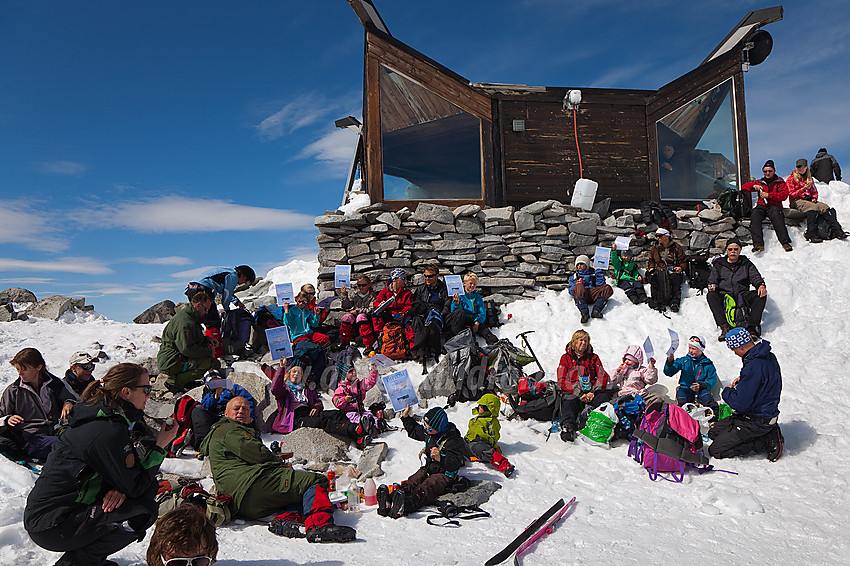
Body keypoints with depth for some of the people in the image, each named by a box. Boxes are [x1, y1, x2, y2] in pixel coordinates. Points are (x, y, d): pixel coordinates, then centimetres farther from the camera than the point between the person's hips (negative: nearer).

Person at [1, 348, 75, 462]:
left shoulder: (54, 383, 20)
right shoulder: (12, 391, 16)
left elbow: (69, 397, 30)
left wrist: (68, 403, 5)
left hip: (57, 433, 3)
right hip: (30, 438, -3)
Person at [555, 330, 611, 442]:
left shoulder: (593, 357, 25)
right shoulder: (566, 357, 17)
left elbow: (603, 376, 10)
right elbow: (562, 381, 4)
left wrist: (593, 392, -10)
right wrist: (579, 393, -12)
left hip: (591, 392, 3)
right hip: (572, 392, -3)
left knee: (606, 395, -30)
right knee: (569, 401, -38)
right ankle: (567, 426, -61)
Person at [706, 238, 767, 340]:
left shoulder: (747, 264, 19)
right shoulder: (718, 264, 17)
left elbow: (755, 277, 5)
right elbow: (712, 280, 11)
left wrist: (761, 285, -18)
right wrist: (712, 286, -14)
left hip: (742, 296, 1)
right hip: (724, 296, -1)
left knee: (761, 294, -26)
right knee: (711, 296, -32)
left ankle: (753, 326, -36)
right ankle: (724, 327, -42)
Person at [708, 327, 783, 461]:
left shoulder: (753, 366, -29)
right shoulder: (769, 357, 1)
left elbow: (741, 404, -26)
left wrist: (727, 392, -7)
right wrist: (742, 379, 8)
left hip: (756, 422, -10)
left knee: (715, 450, -8)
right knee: (714, 432, 17)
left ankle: (765, 441, -4)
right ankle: (767, 433, 10)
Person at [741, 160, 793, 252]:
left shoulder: (780, 182, 16)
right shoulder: (760, 182, 26)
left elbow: (784, 195, 1)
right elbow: (744, 187, 20)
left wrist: (768, 195, -10)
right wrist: (754, 186, -1)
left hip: (774, 206, -2)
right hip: (761, 206, 2)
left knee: (776, 216, -38)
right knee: (754, 216, -33)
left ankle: (785, 242, -43)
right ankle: (758, 244, -45)